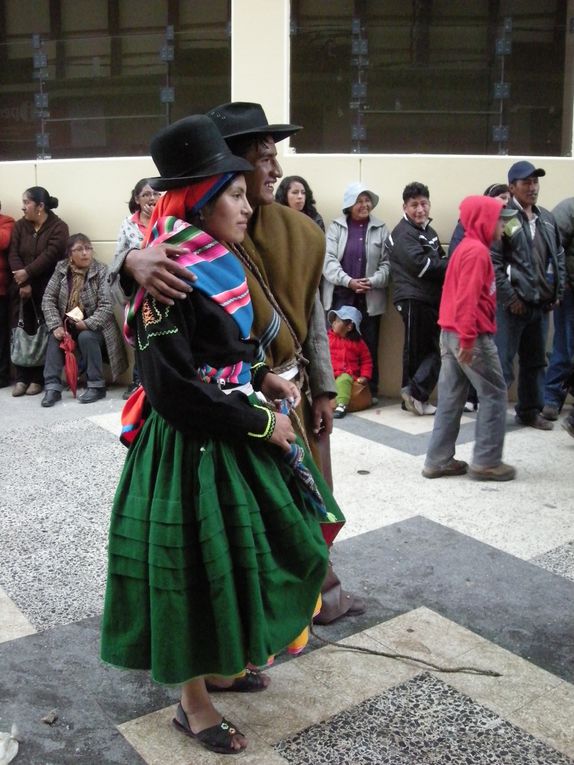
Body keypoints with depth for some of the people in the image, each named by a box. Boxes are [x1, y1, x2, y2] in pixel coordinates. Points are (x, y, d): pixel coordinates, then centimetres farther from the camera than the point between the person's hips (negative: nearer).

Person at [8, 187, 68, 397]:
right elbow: (13, 255, 0)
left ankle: (38, 378, 5)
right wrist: (23, 284, -13)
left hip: (46, 291, -4)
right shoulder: (20, 225, 10)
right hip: (21, 289, 4)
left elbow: (49, 256, -14)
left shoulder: (58, 227, -2)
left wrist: (27, 273, -19)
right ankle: (21, 378, 6)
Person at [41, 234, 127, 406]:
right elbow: (48, 299, -5)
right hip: (67, 326, 4)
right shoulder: (61, 269, -2)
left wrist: (87, 324, -29)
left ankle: (97, 386, -19)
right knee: (54, 337, -23)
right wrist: (56, 326, -18)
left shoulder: (102, 271, -12)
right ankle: (52, 387, -21)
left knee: (86, 337, -32)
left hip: (94, 327, -3)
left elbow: (107, 307, -19)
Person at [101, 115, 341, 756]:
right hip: (193, 449, -9)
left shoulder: (214, 263, 7)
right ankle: (194, 703, 28)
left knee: (241, 553, 21)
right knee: (200, 567, 6)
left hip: (232, 438, 9)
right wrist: (259, 422, -18)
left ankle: (225, 660, 43)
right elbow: (174, 388, -24)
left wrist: (261, 379, 4)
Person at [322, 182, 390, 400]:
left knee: (369, 345, 5)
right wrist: (348, 281, -15)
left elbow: (386, 263, 2)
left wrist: (372, 282, -14)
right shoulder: (336, 227, 6)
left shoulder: (381, 229, 7)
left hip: (371, 298, 0)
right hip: (340, 296, 0)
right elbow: (329, 259, -3)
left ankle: (370, 392, 14)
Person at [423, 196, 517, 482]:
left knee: (450, 397, 9)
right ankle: (486, 462, 5)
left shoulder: (465, 248, 18)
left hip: (451, 333, 9)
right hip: (473, 335, -9)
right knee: (494, 394, 1)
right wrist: (468, 337, -25)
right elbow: (468, 298, -22)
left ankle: (438, 460, 11)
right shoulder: (477, 251, -13)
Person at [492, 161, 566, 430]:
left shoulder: (547, 219, 12)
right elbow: (493, 262, -14)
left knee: (535, 361, 15)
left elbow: (558, 257, 18)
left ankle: (530, 412, 27)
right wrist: (510, 298, -16)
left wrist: (557, 292, 9)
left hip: (541, 304, 7)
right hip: (513, 305, -7)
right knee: (501, 363, -5)